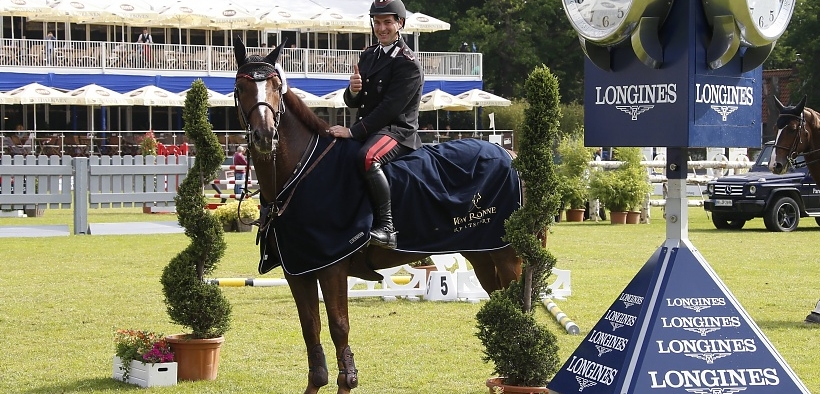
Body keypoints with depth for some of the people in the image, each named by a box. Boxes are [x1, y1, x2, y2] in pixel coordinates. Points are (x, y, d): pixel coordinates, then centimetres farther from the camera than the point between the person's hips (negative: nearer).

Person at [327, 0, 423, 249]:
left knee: (367, 157, -37)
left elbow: (389, 107, -19)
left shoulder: (407, 63, -11)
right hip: (368, 127, 9)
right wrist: (352, 90, -9)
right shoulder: (368, 56, 15)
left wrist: (353, 131, -23)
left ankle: (386, 228, -39)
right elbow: (353, 103, 17)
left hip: (398, 130, -9)